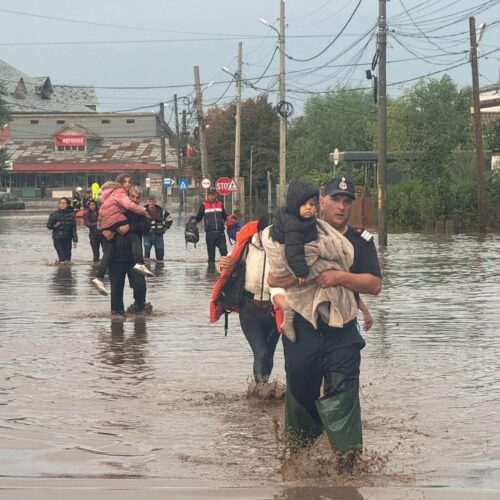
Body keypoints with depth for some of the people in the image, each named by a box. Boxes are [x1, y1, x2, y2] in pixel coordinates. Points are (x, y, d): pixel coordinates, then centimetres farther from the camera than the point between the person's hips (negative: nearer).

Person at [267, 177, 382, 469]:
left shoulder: (361, 241, 5)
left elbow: (375, 285, -5)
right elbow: (273, 279, -1)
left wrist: (340, 277, -18)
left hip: (342, 333, -2)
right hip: (301, 330, 2)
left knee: (342, 392, -14)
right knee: (300, 390, 13)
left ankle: (349, 455, -18)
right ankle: (299, 448, 32)